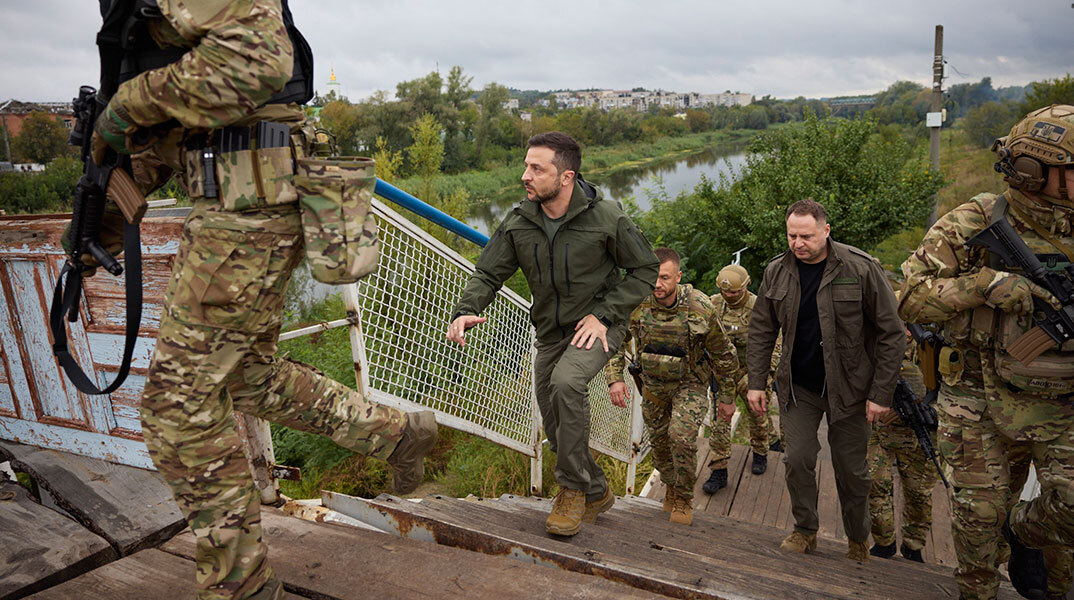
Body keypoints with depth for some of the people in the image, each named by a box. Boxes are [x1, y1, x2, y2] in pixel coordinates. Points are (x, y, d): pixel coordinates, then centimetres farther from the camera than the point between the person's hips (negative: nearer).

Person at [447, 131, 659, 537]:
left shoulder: (606, 217, -18)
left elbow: (646, 270, -8)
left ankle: (573, 488, -13)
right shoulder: (519, 222, -7)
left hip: (597, 327, -5)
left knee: (567, 381, -34)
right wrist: (466, 311, -23)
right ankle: (596, 493, 36)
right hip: (550, 332, 5)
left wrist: (603, 314, -17)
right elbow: (488, 273, -2)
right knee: (556, 426, 10)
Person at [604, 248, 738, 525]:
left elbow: (723, 354, -10)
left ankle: (684, 498, 2)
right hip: (653, 384, 3)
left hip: (689, 382, -3)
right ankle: (670, 485, 43)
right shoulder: (637, 304, -20)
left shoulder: (700, 309, -25)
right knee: (659, 440, 13)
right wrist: (614, 378, -17)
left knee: (682, 435, -22)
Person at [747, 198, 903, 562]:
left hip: (848, 387, -2)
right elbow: (761, 330, 6)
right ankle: (805, 530, 23)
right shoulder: (776, 272, -2)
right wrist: (756, 382, 1)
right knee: (797, 459, 1)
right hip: (797, 386, 3)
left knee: (851, 470, 9)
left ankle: (858, 539, 32)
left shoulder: (861, 269, -13)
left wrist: (881, 393, -11)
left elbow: (891, 334, -9)